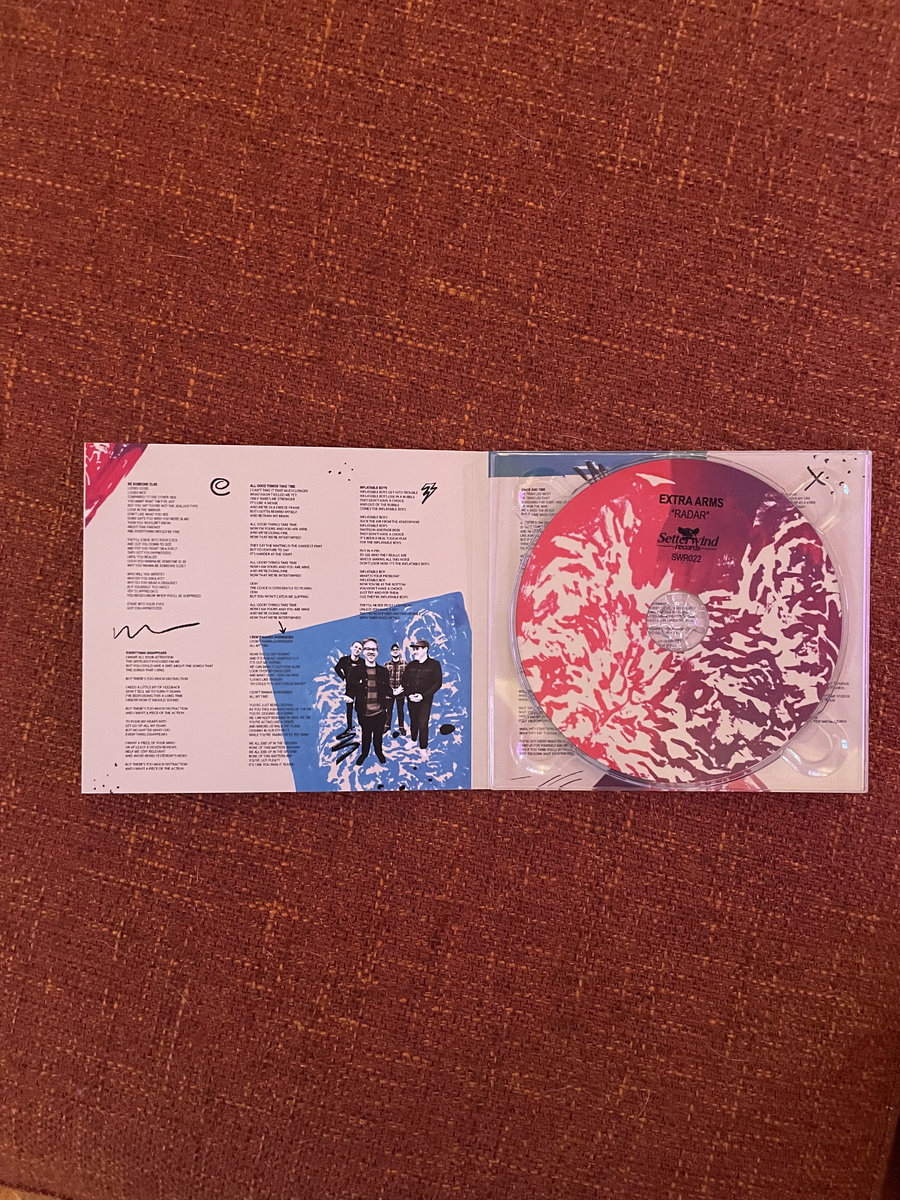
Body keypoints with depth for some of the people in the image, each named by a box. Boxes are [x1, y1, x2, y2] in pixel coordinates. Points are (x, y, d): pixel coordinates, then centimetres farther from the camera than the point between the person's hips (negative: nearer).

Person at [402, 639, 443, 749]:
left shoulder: (434, 664, -4)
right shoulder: (410, 665, 9)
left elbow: (438, 683, -8)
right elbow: (404, 682, 11)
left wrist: (423, 696, -16)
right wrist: (408, 694, -8)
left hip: (425, 700, -4)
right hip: (411, 699, 4)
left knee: (423, 725, -8)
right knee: (413, 722, 15)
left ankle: (423, 748, 2)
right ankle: (413, 740, 35)